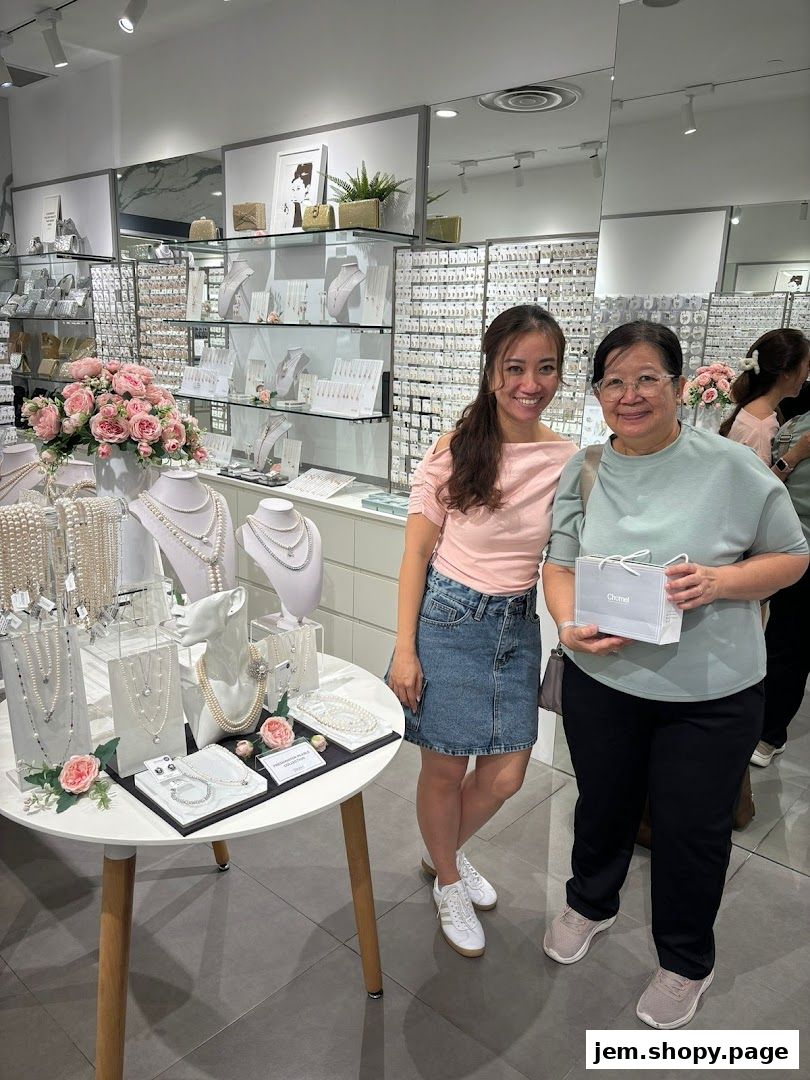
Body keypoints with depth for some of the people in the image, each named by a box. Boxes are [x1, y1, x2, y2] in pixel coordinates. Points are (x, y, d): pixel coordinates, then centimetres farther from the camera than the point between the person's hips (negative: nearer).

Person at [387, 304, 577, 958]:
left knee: (506, 777, 13)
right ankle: (448, 882, 41)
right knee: (445, 770, 11)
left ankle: (446, 853, 46)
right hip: (449, 618, -4)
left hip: (518, 626, 4)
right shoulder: (455, 449, -11)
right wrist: (404, 649, -10)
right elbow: (417, 552, -8)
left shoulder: (568, 462, -1)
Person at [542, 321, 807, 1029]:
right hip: (602, 680, 3)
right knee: (603, 803, 23)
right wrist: (570, 624, -18)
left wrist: (719, 581, -22)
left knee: (692, 828, 14)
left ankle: (687, 962, 42)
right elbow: (560, 563, 3)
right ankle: (590, 903, 54)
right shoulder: (583, 471, -2)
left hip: (710, 693, -2)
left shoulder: (731, 467, -11)